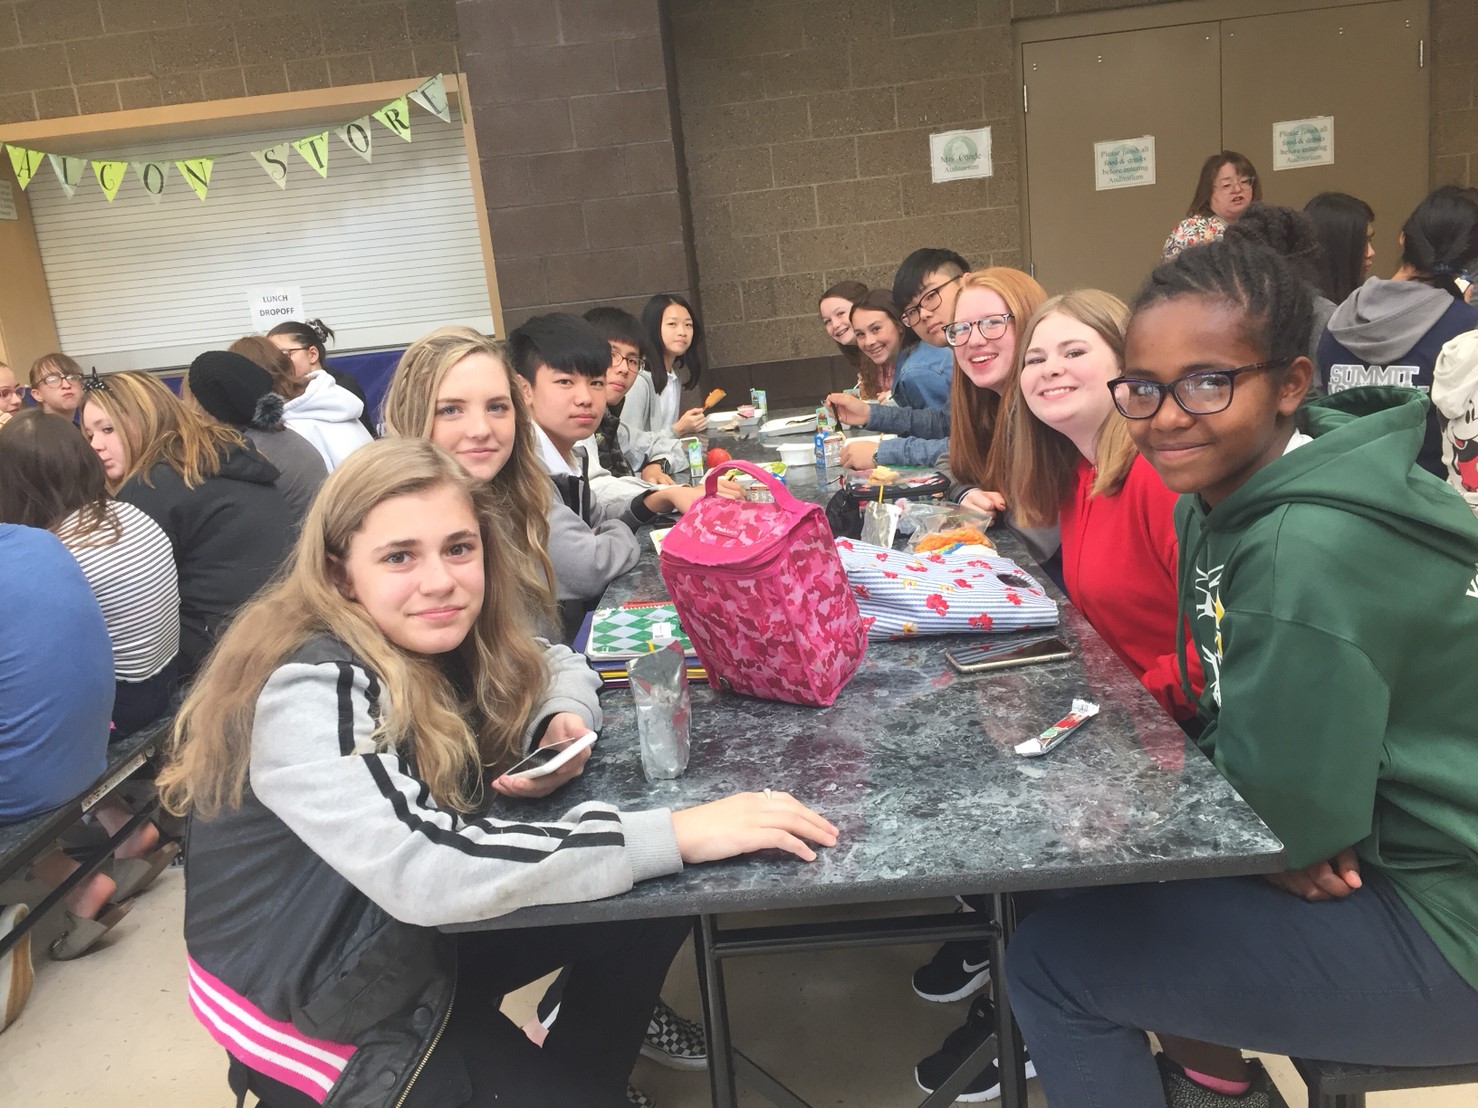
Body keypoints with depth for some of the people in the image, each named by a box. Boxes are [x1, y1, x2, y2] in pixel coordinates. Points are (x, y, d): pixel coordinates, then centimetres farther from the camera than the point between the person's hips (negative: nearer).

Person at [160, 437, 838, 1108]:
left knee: (654, 912, 2)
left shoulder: (432, 639, -7)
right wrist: (676, 834, -43)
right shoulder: (311, 691, -31)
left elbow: (554, 663, 10)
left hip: (412, 935, 7)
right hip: (323, 1003, -7)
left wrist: (568, 719, -15)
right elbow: (422, 866, -43)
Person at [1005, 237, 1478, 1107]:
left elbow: (1293, 809, -27)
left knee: (1051, 960, -7)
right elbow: (1236, 711, 8)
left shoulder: (1308, 555, -31)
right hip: (1366, 854, 9)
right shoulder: (1228, 490, -2)